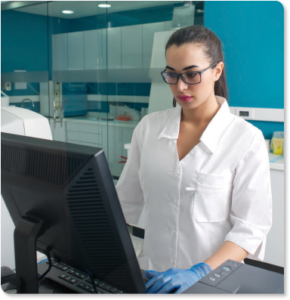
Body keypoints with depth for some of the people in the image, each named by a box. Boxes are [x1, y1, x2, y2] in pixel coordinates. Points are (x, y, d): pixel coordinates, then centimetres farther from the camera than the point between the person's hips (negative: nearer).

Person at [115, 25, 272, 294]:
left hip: (212, 281, -2)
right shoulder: (148, 127, 4)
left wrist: (198, 274, -18)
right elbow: (126, 201, 9)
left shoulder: (247, 140, -6)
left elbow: (250, 227, -8)